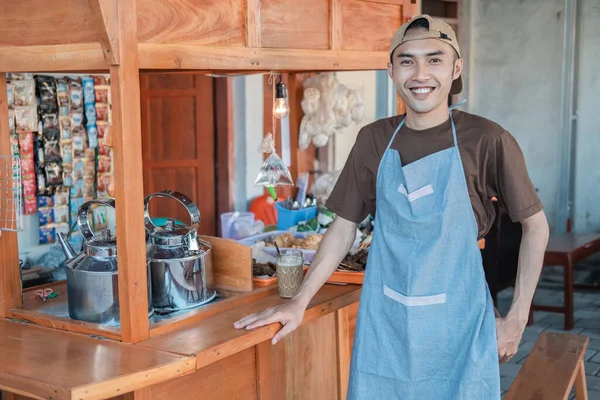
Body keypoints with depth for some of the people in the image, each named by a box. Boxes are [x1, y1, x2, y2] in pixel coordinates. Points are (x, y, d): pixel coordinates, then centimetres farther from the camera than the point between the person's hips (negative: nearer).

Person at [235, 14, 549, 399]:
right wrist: (299, 302, 0)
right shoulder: (373, 140, 1)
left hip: (457, 323, -2)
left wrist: (517, 318, -4)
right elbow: (345, 225, 6)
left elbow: (535, 225, -1)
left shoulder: (487, 140, -9)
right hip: (384, 323, 3)